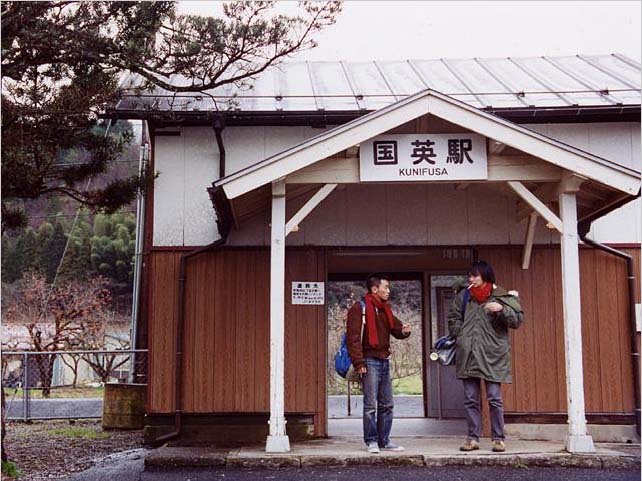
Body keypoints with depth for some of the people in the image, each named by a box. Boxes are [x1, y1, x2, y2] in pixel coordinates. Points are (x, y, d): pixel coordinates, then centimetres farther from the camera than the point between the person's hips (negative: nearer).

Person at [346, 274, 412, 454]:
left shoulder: (385, 309, 16)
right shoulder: (359, 308, -8)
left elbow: (395, 327, 22)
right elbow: (353, 337, -14)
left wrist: (403, 331, -3)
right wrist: (359, 362, -20)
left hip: (384, 361, 8)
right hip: (370, 361, -8)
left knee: (387, 404, 11)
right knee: (370, 405, -5)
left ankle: (384, 440, 19)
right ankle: (371, 441, 4)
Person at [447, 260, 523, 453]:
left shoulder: (501, 296, 1)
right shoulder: (464, 296, 12)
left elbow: (517, 320, -3)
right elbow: (453, 318, 19)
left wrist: (502, 309, -20)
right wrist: (461, 336, 5)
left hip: (492, 355, -4)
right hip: (468, 355, 4)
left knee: (494, 399, -1)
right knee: (470, 399, 6)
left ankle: (499, 438, 7)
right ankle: (473, 438, 13)